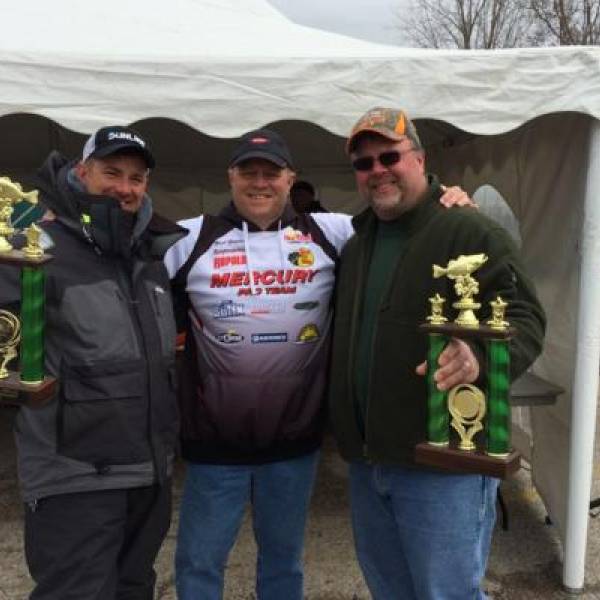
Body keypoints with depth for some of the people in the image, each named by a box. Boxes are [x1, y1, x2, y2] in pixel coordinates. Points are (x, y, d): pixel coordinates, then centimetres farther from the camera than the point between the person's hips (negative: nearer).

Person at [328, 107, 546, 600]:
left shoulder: (469, 232, -10)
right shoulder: (356, 244, 13)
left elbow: (524, 317, -18)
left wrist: (480, 356, -38)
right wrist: (345, 426, 8)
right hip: (366, 459, 8)